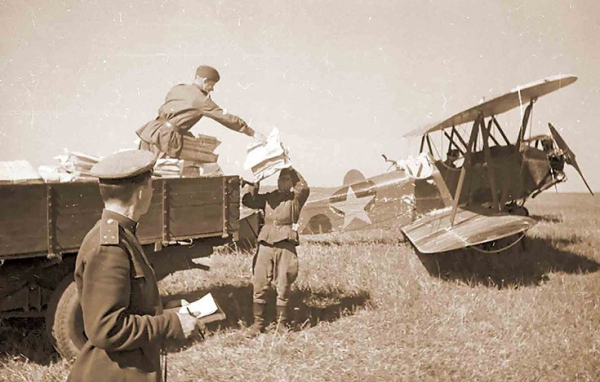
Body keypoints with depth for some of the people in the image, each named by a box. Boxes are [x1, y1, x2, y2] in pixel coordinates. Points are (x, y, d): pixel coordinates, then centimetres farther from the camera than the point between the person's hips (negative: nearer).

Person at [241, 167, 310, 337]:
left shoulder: (294, 199, 9)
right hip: (265, 244, 3)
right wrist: (253, 183, 5)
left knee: (283, 287, 0)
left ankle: (282, 323, 11)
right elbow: (248, 200, 7)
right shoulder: (268, 198, 18)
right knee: (259, 286, 0)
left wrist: (291, 170, -3)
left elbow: (304, 188, -11)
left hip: (285, 246, -3)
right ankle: (258, 322, 8)